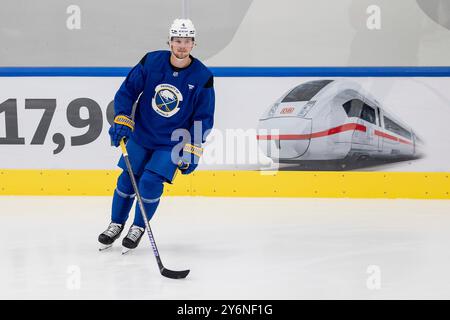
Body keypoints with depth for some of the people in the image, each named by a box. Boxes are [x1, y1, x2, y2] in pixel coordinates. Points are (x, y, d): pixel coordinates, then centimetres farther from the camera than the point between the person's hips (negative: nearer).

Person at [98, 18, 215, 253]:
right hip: (141, 135, 2)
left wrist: (192, 152, -10)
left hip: (173, 142, -2)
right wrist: (121, 121, -14)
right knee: (127, 181, 7)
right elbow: (127, 91, -3)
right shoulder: (151, 61, -12)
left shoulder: (202, 77, -14)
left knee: (150, 183, -13)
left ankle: (139, 227, 12)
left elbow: (204, 118, -7)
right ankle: (116, 224, 31)